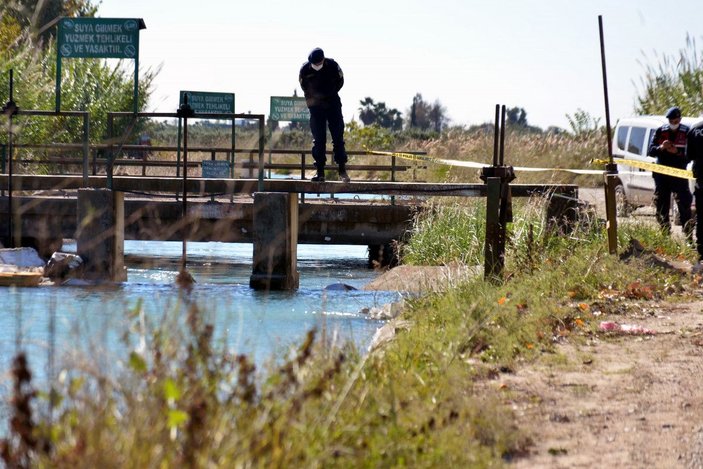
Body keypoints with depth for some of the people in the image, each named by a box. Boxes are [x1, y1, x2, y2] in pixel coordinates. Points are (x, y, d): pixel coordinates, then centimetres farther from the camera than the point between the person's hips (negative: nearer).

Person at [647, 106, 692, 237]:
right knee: (662, 206, 6)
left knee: (684, 206, -9)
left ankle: (689, 235, -10)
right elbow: (650, 151, 4)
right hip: (661, 175, 3)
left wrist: (677, 152, -20)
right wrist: (661, 148, -16)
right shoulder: (660, 131, 7)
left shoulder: (686, 132, 1)